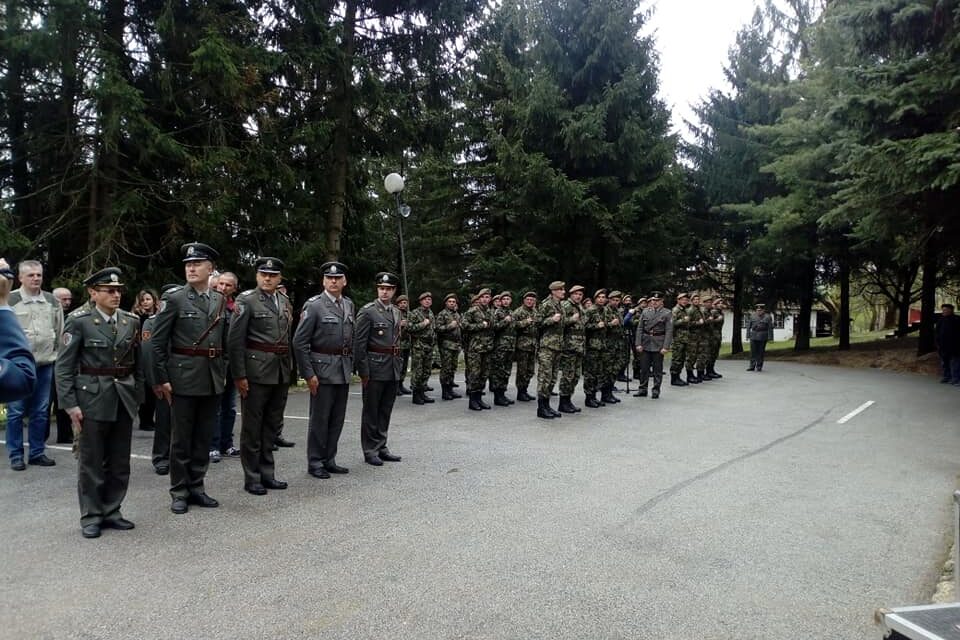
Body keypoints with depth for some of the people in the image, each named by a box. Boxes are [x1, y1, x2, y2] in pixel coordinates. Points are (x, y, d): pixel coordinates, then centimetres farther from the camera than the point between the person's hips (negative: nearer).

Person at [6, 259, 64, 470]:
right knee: (16, 412, 2)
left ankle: (37, 453, 18)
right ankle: (16, 456, 11)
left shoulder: (52, 301, 10)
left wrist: (55, 355, 11)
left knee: (40, 412, 9)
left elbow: (60, 332, 15)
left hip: (45, 364, 4)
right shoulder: (9, 301, -3)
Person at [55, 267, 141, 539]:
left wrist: (138, 395, 9)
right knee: (91, 461, 5)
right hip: (92, 399, -4)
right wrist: (70, 404, -11)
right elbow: (64, 366, -7)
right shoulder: (79, 322, -6)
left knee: (120, 462, 10)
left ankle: (111, 511, 23)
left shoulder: (131, 321, 6)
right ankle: (91, 516, 18)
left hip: (124, 399, 4)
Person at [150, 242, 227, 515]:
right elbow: (157, 342, -6)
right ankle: (179, 492, 16)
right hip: (183, 377, -4)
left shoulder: (220, 300, 9)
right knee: (181, 438, 4)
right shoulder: (173, 299, -5)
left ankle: (196, 488, 23)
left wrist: (223, 372, 13)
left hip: (213, 378, 4)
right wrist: (161, 379, -10)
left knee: (204, 437, 11)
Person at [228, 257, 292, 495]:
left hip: (281, 373, 6)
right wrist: (239, 375, -14)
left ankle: (267, 474, 24)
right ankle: (252, 478, 13)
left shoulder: (285, 301, 12)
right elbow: (235, 340, -10)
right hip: (256, 372, -6)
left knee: (272, 426, 13)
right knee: (252, 428, 4)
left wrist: (289, 367, 12)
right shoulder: (246, 300, -6)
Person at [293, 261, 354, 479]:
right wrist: (308, 374, -14)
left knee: (337, 419, 11)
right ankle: (315, 463, 14)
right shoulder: (313, 305, -8)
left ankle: (329, 460, 23)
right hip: (323, 369, -6)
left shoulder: (349, 305, 11)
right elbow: (299, 342, -11)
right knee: (320, 418, 2)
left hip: (344, 370, 6)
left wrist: (351, 365, 11)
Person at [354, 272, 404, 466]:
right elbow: (359, 343, -11)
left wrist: (399, 363, 15)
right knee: (371, 411, 4)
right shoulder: (367, 311, -9)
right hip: (375, 368, -6)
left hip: (393, 369, 6)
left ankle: (381, 447, 23)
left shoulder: (396, 312, 12)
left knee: (386, 410, 13)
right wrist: (363, 371, -13)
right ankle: (370, 451, 12)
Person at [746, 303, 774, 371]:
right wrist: (748, 335, 4)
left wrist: (770, 338, -10)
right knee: (753, 351, -1)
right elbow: (749, 326, 9)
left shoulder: (768, 317, -2)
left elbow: (770, 328, -5)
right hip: (754, 336, 2)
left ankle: (759, 366, 10)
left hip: (763, 337, -2)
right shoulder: (753, 316, 7)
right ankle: (752, 366, 0)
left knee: (761, 351, 2)